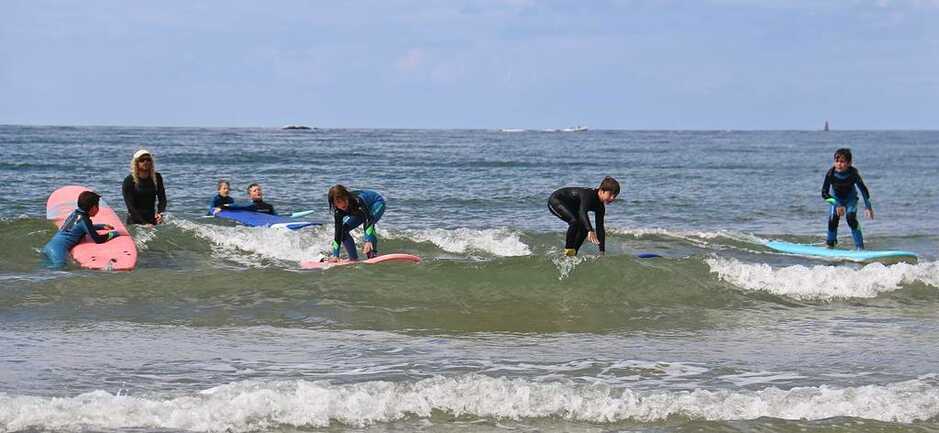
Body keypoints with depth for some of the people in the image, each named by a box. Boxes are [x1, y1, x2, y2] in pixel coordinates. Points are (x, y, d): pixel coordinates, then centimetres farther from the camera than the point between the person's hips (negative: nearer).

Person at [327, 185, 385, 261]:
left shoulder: (357, 200, -40)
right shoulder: (338, 211, -23)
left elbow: (369, 220, -48)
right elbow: (338, 233, -20)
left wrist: (368, 241, -59)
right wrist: (335, 255, -24)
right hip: (361, 211, 6)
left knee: (368, 224, -34)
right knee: (343, 230, -10)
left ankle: (373, 255, -26)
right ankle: (353, 258, 1)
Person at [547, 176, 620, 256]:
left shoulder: (600, 207, -7)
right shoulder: (589, 195, -33)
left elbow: (600, 229, -3)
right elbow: (582, 212, -51)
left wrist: (602, 251, -8)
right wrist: (590, 231, -66)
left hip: (568, 206, 9)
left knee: (584, 228, -1)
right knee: (574, 221, -30)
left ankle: (573, 253, 9)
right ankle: (568, 251, -18)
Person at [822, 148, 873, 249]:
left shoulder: (853, 173, -30)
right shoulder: (831, 173, -29)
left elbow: (863, 189, -19)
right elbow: (824, 193, -25)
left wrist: (868, 207, -20)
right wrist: (837, 205, -32)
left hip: (850, 199, -1)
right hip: (836, 198, 2)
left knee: (851, 217, -21)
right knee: (833, 218, -12)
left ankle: (859, 246, -17)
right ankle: (830, 243, 14)